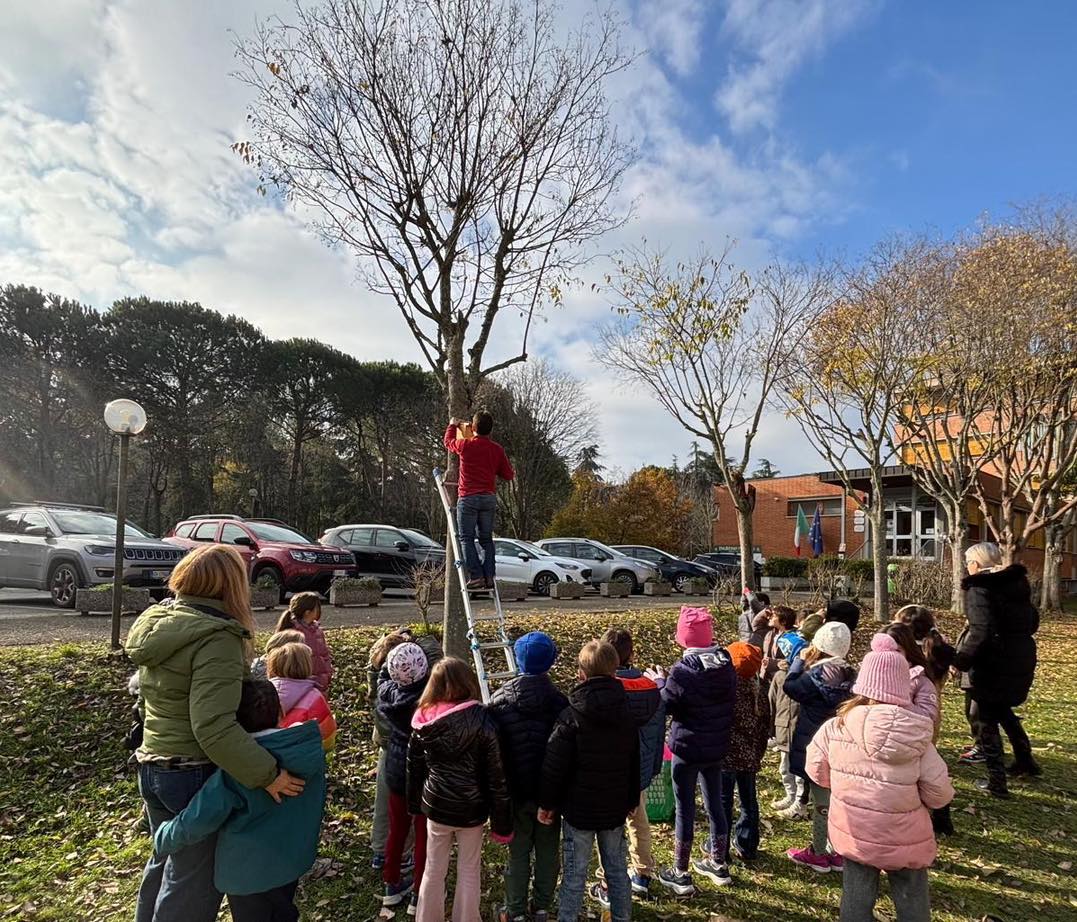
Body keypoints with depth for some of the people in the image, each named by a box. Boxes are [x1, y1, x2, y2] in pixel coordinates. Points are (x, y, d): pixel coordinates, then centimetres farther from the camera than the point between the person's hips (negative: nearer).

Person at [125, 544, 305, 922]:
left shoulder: (156, 622, 4)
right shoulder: (216, 638, -25)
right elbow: (214, 726, -31)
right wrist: (267, 774, -26)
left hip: (152, 767, 9)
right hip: (196, 775, -8)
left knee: (165, 862, 27)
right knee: (194, 880, 8)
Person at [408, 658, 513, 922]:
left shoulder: (424, 720, -10)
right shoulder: (482, 722, -21)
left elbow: (414, 767, 2)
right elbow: (496, 776, -16)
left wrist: (416, 804, 16)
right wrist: (502, 822, -6)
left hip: (435, 805, 3)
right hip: (471, 808, -3)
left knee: (433, 869, 21)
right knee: (469, 871, 17)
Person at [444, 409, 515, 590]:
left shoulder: (465, 445, -5)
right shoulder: (497, 449, 3)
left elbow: (448, 441, 18)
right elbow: (508, 475, 9)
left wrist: (452, 425, 36)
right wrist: (513, 472, 32)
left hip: (468, 497, -3)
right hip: (489, 498, 4)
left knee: (467, 538, 2)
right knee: (486, 539, 11)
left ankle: (476, 576, -7)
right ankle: (489, 577, 5)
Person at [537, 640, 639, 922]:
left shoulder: (571, 716, -17)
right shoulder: (626, 714, 0)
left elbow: (554, 766, -14)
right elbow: (634, 762, 10)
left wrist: (547, 803, -1)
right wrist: (631, 801, 21)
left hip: (578, 809, -4)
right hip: (615, 809, 4)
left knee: (574, 872, 6)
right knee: (617, 869, 17)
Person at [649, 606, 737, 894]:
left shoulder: (683, 670, -24)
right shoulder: (727, 665, -4)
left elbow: (668, 705, -14)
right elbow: (730, 700, 8)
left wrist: (660, 681, 2)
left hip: (687, 748, -6)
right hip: (716, 747, 6)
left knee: (684, 809, 6)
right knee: (714, 803, 20)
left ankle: (680, 875, 18)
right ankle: (718, 864, 36)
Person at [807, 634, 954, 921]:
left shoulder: (836, 726, -19)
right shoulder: (917, 736, -21)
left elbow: (817, 771, -5)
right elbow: (939, 794, -13)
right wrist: (912, 795, 9)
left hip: (853, 834, 1)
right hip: (905, 839, -1)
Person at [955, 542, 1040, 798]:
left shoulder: (980, 589, -16)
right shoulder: (1017, 583, 8)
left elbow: (981, 632, -26)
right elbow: (1032, 622, 14)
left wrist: (960, 660, -18)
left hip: (994, 663, -8)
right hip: (1022, 659, 8)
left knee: (985, 718, 5)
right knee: (1002, 708, 28)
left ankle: (996, 781, 7)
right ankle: (1025, 761, 39)